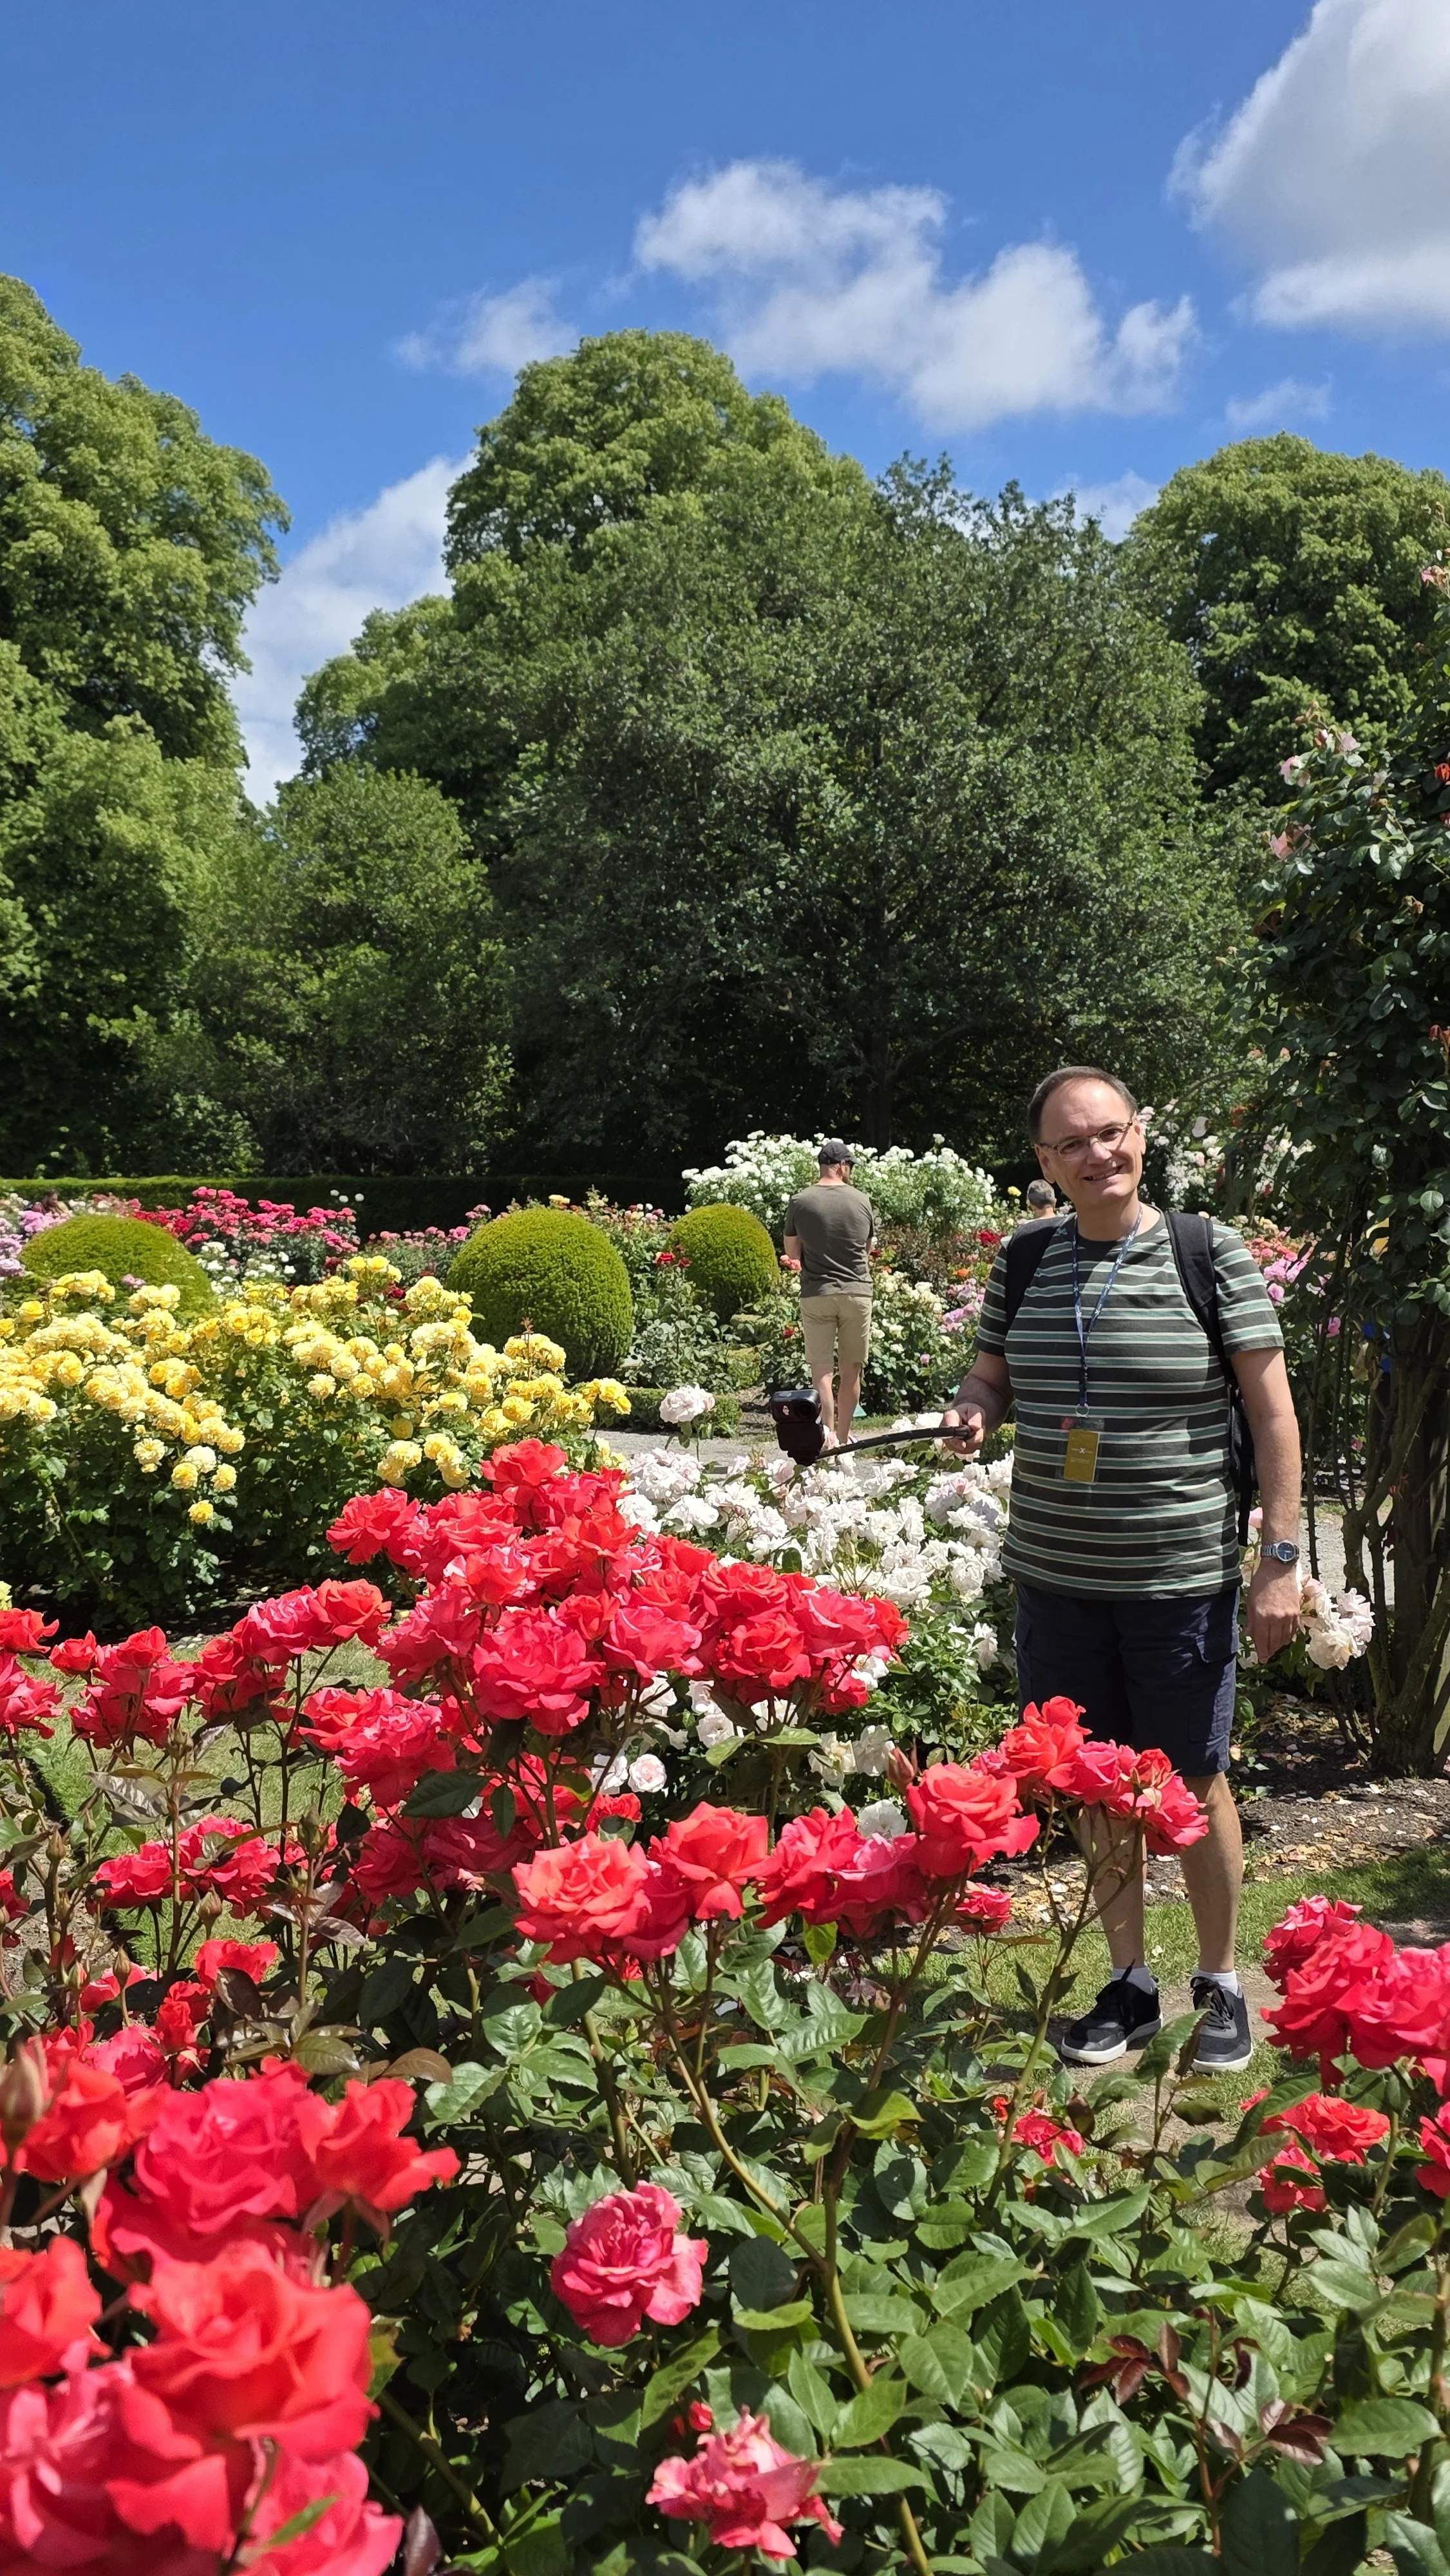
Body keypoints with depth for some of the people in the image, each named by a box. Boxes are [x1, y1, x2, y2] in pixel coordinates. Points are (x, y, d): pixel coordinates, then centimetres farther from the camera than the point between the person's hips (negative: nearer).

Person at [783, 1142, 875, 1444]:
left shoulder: (800, 1202, -3)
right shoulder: (861, 1200, 0)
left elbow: (792, 1254, 6)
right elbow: (869, 1248, 12)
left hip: (816, 1293, -1)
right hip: (857, 1292, 1)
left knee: (822, 1369, 2)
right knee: (852, 1368, 10)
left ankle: (828, 1435, -4)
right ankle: (844, 1435, 17)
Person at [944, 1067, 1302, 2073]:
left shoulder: (1212, 1256, -7)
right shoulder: (1024, 1261, 3)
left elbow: (1273, 1411, -5)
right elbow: (990, 1377, 14)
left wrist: (1281, 1558, -8)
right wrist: (972, 1412, -10)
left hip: (1182, 1576, -3)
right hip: (1057, 1571, 3)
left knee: (1195, 1781, 9)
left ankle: (1221, 1985, 30)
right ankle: (1129, 1984, 32)